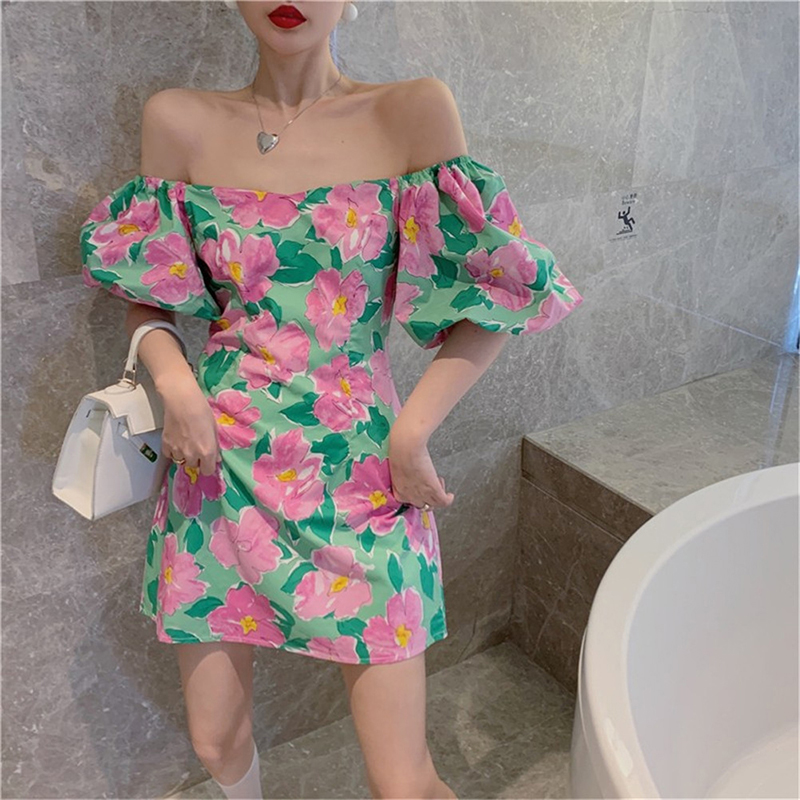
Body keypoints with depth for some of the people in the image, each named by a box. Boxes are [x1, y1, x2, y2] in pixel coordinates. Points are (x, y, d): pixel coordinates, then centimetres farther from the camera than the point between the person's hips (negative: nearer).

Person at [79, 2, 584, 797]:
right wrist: (172, 378, -8)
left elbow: (492, 298, -3)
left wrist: (411, 432, -11)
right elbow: (145, 292, 11)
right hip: (221, 464, 3)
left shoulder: (413, 113, -4)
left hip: (359, 472, -2)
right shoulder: (180, 122, 2)